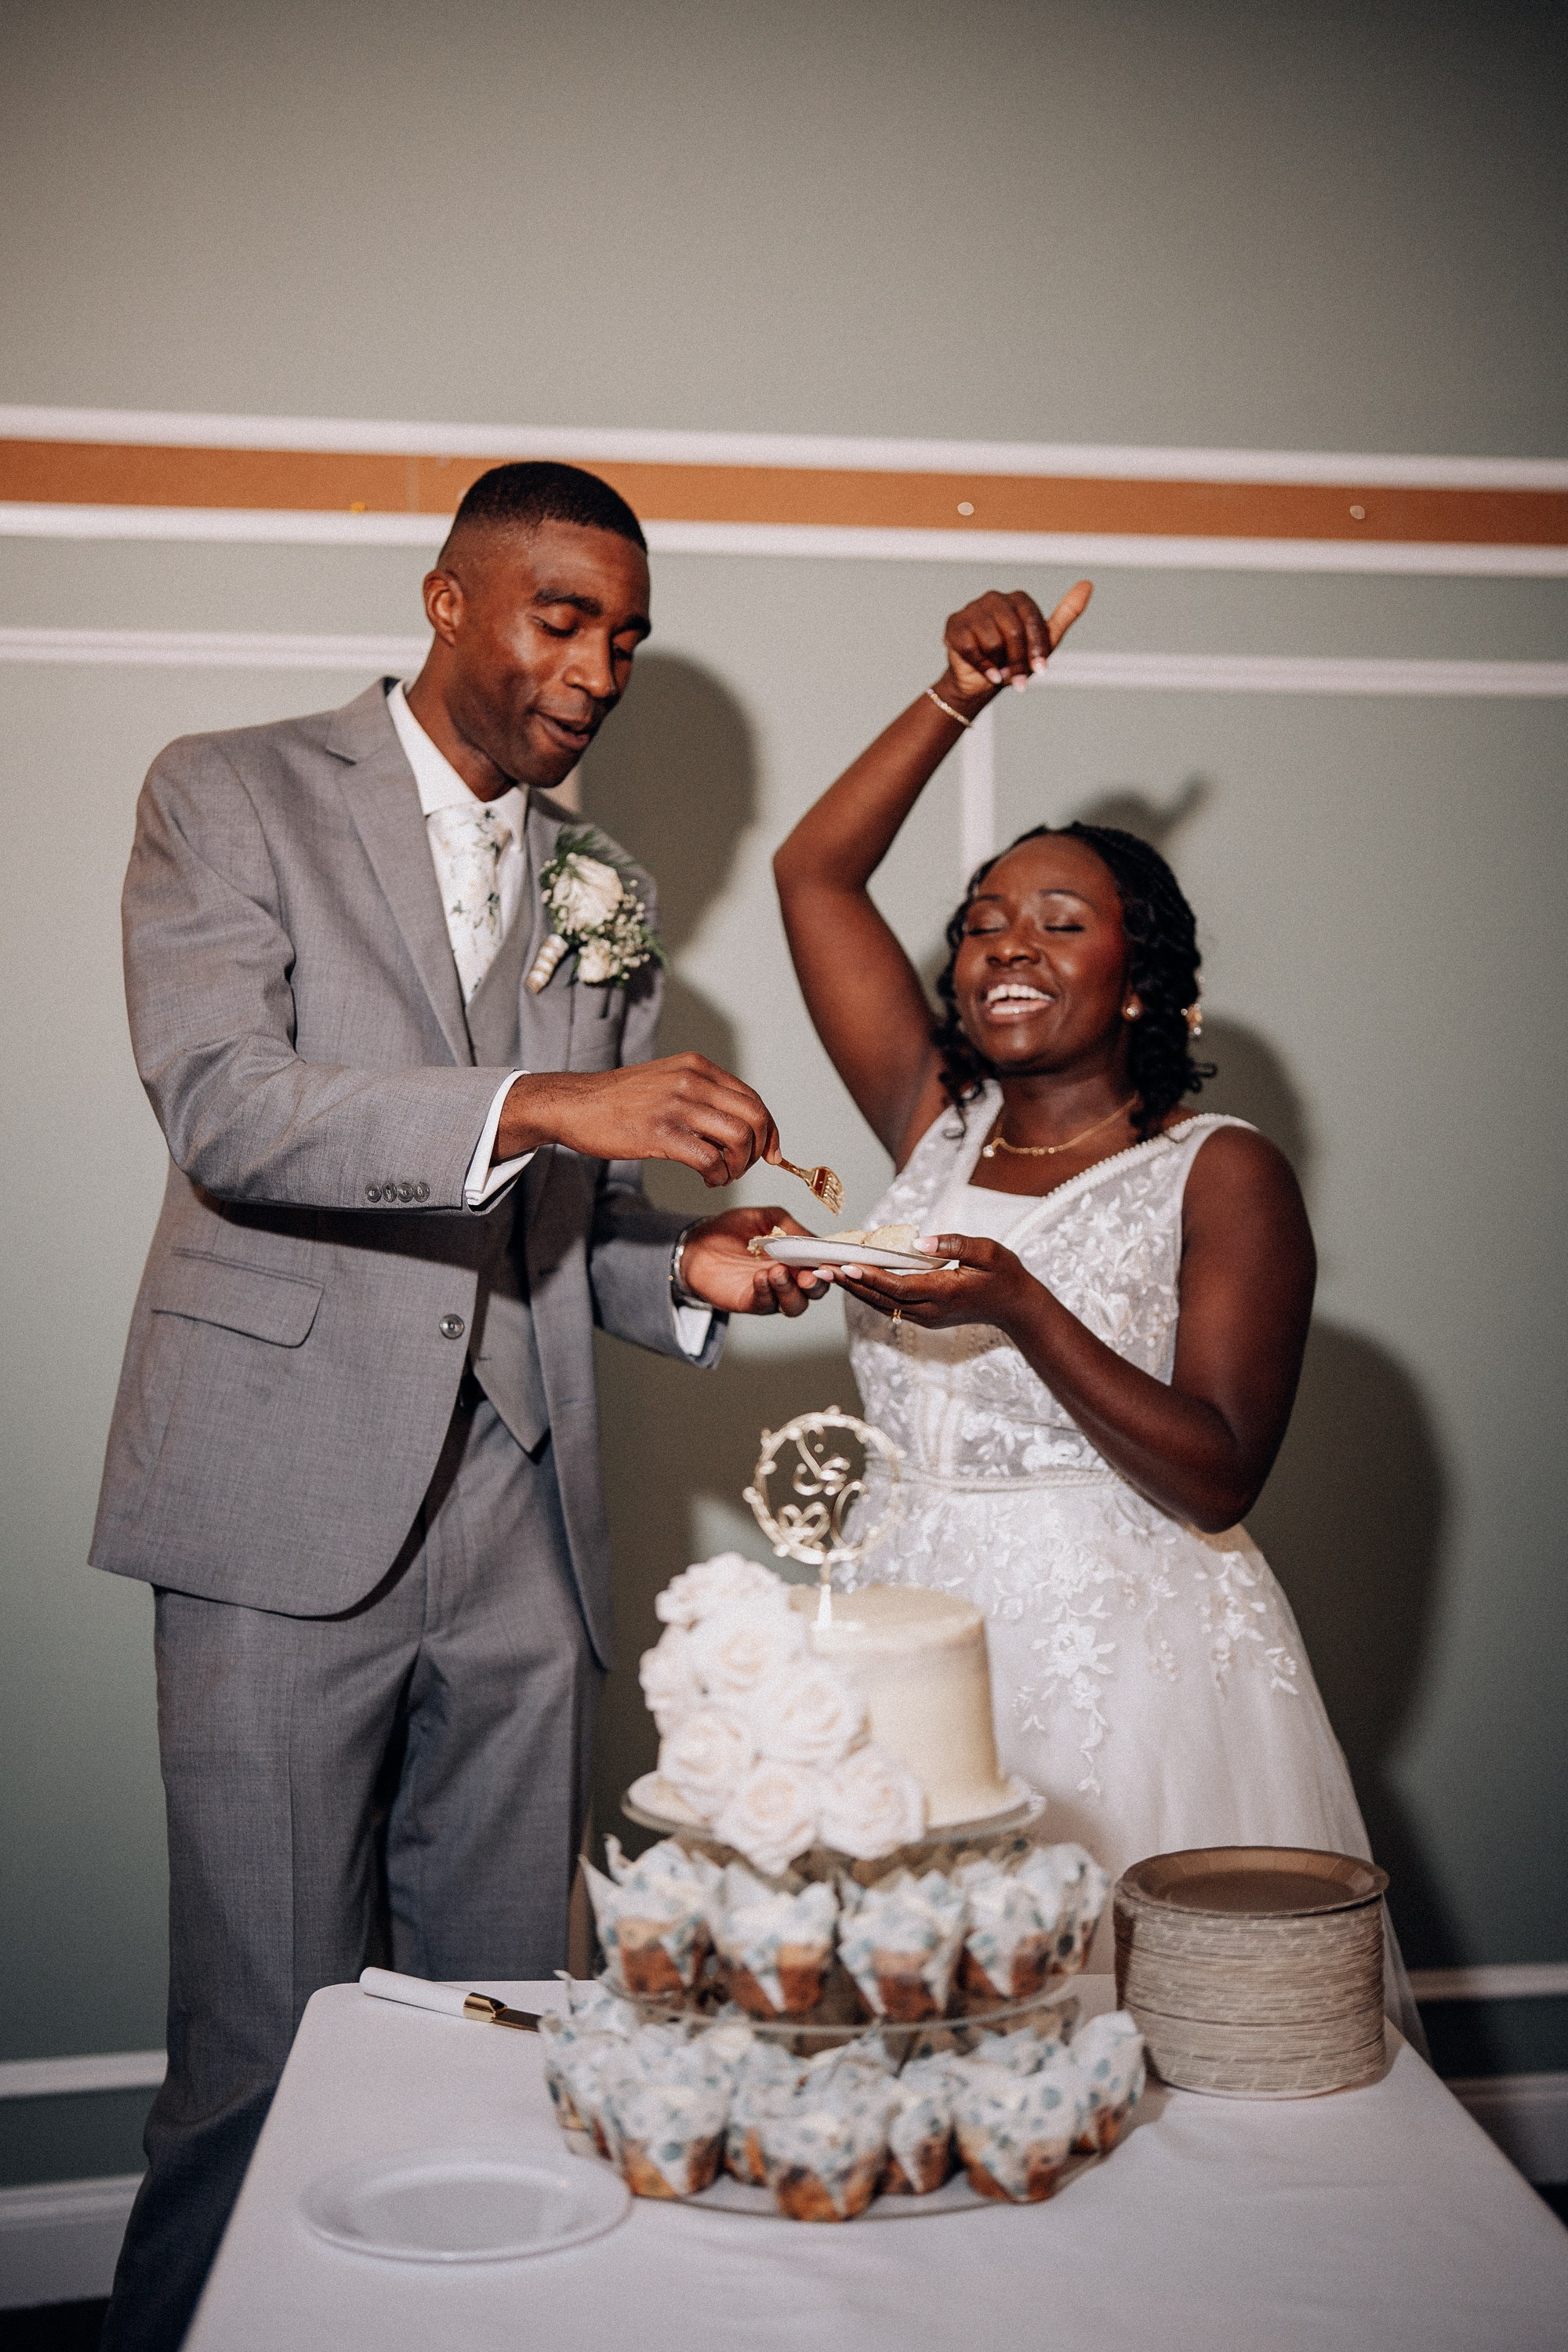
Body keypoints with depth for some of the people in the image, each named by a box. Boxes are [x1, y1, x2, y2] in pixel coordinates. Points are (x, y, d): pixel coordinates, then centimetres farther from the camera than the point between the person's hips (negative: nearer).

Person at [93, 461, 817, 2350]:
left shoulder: (605, 895, 18)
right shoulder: (233, 794, 4)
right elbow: (219, 1101, -13)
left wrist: (691, 1269, -1)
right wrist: (539, 1103, -24)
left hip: (519, 1521, 5)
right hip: (289, 1506, -4)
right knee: (266, 2036, 0)